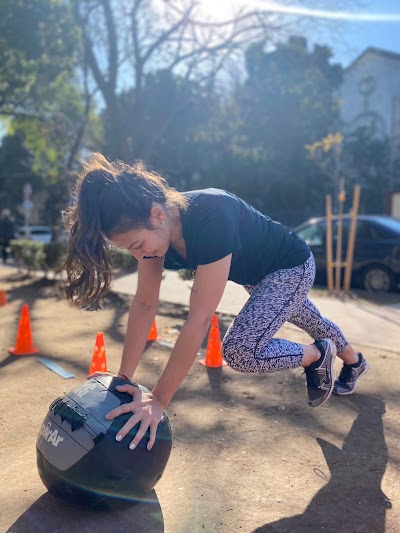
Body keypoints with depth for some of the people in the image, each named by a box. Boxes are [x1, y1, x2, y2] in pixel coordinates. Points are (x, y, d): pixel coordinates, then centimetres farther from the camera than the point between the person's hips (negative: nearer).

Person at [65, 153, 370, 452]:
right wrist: (123, 379, -19)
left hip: (292, 267, -7)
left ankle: (318, 355, 8)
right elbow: (145, 303, -17)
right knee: (310, 323, 30)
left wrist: (159, 400, -41)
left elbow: (199, 319, -44)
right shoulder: (152, 224, -21)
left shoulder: (211, 219, -43)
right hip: (255, 275, 7)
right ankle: (355, 362, 62)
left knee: (240, 351, -22)